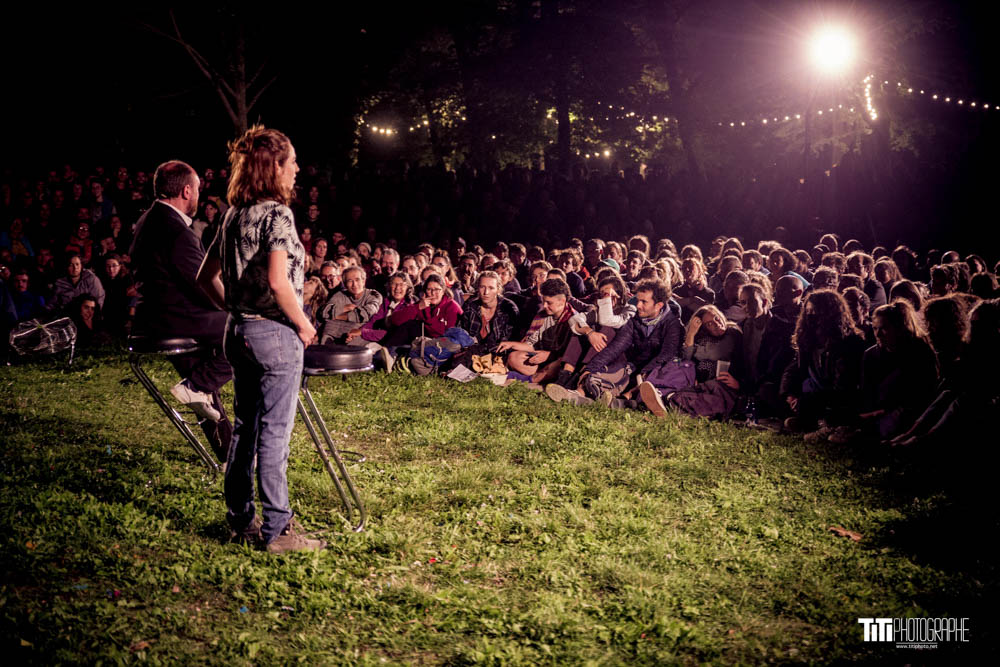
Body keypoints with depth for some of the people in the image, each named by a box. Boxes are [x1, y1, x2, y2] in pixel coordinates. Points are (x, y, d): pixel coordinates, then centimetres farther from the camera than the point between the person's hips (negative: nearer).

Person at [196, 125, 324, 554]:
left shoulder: (233, 215, 10)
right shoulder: (277, 214, -14)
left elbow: (206, 277, 14)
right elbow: (278, 281, -24)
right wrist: (304, 324, -12)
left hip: (239, 330, 8)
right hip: (275, 333, -8)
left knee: (245, 427, 15)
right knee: (274, 433, -2)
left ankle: (240, 519, 25)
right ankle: (278, 529, 5)